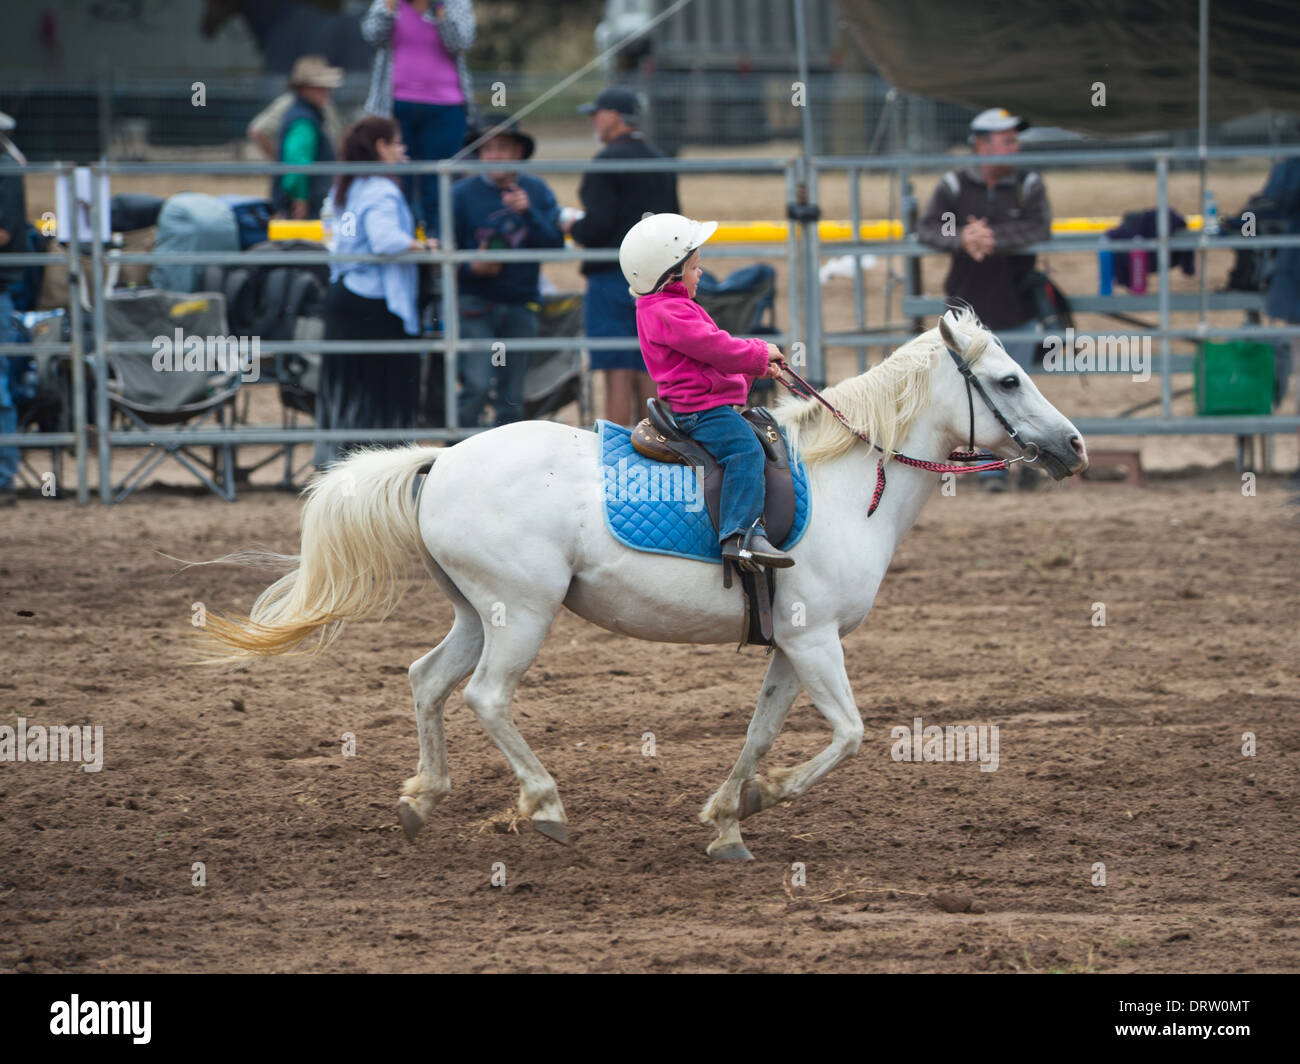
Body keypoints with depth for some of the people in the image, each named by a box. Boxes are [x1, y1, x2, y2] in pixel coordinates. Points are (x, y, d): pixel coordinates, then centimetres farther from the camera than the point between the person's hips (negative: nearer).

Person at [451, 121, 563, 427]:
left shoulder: (537, 192, 7)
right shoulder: (462, 193, -1)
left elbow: (555, 244, -3)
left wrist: (528, 213, -17)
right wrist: (472, 267, -19)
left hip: (520, 304, 3)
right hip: (475, 302, -3)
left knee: (512, 397, 5)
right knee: (477, 385, -17)